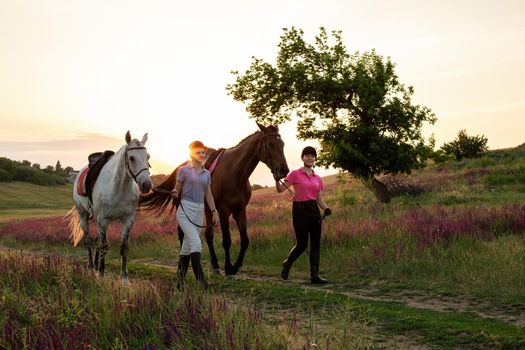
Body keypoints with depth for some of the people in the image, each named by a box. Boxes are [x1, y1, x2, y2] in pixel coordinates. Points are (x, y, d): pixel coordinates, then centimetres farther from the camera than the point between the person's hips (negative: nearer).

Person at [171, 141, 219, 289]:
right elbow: (177, 189, 2)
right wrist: (174, 193, -21)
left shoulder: (207, 173, 13)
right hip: (185, 210, -5)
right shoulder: (184, 170, -2)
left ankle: (180, 281, 17)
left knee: (187, 247, 10)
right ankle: (200, 278, -21)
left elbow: (208, 195, 16)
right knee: (196, 243, -19)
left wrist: (214, 212, 9)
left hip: (199, 211, 5)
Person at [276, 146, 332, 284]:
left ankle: (314, 275, 4)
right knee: (302, 244, -1)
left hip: (314, 210, 5)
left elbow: (319, 199, 15)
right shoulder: (295, 174, -2)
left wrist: (326, 208, -3)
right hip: (299, 209, -5)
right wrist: (277, 179, -30)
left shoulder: (317, 178, 12)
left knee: (316, 244, 0)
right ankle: (287, 264, 27)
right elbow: (281, 189, -10)